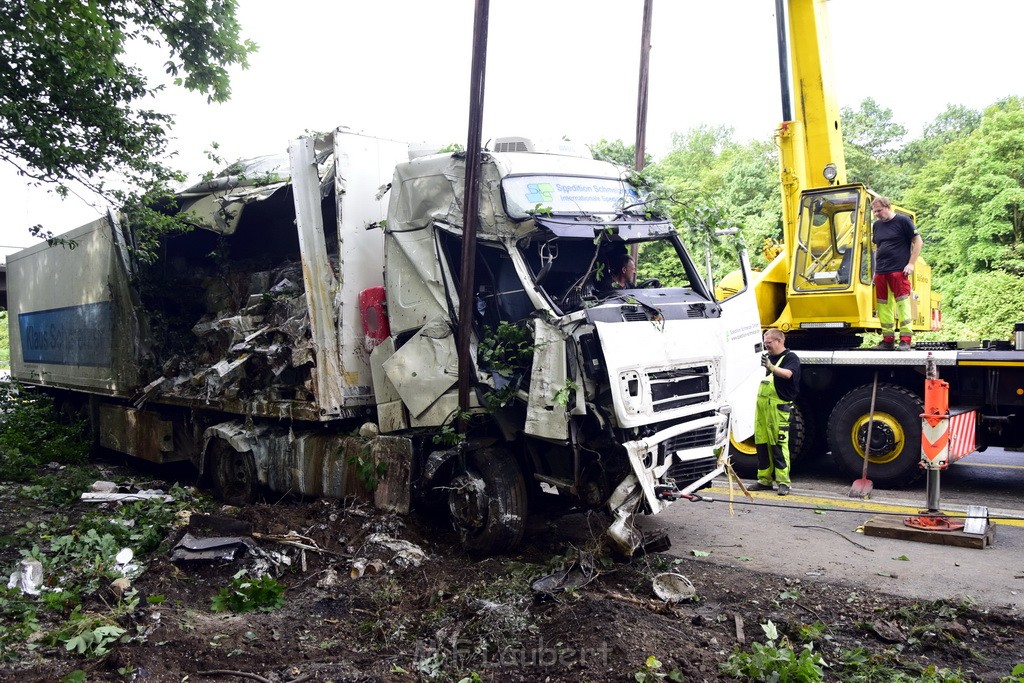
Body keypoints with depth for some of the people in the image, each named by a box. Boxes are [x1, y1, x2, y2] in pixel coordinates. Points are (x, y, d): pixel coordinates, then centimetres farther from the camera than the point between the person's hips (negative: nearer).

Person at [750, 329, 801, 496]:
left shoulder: (790, 357, -3)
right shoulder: (768, 357, 20)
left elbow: (787, 373, -25)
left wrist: (771, 367, -41)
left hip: (778, 406, -8)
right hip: (762, 405, 8)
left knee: (779, 444, -8)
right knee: (761, 443, 8)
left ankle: (783, 482, -3)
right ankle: (765, 480, 16)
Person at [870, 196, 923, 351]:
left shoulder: (903, 220, -1)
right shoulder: (876, 225, 17)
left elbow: (918, 241, -2)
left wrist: (911, 264, -9)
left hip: (899, 271, -6)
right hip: (881, 273, 6)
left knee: (902, 303, -8)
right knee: (884, 306, 4)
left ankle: (905, 341, -8)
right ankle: (888, 340, 10)